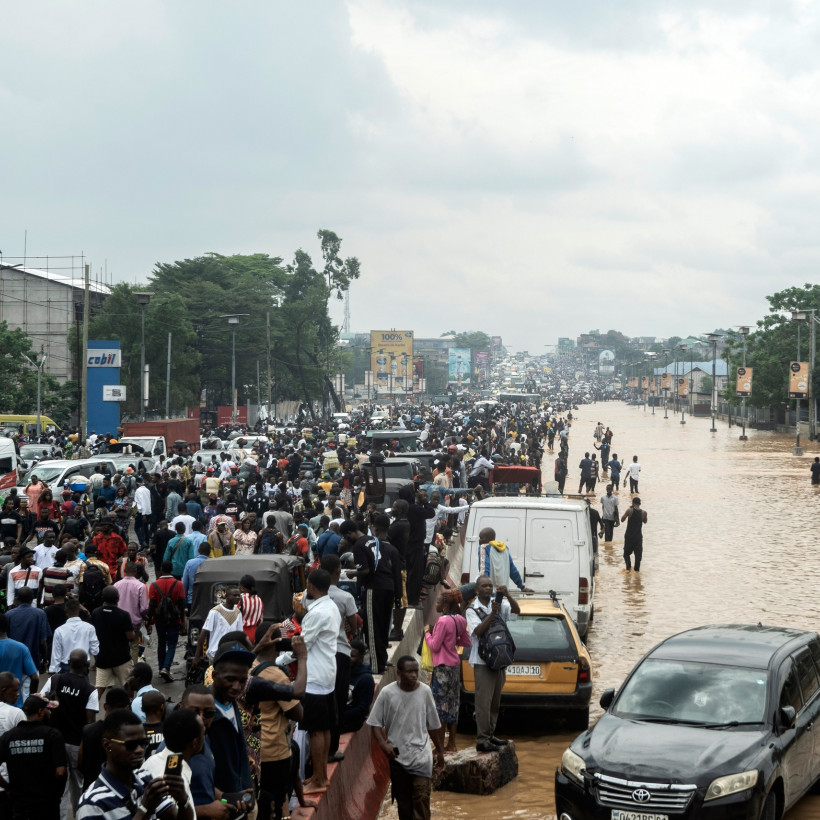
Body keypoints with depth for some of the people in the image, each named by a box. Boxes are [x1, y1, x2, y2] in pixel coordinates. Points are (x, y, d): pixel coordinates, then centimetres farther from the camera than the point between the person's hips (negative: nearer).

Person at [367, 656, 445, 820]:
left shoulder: (425, 691, -4)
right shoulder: (387, 693, -9)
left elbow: (433, 724, 7)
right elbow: (375, 723, -2)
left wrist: (439, 750, 13)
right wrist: (383, 744, -18)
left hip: (421, 754, 0)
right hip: (397, 755, 0)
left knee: (421, 797, -11)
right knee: (402, 798, 10)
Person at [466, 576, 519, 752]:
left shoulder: (499, 604, 9)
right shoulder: (472, 610, -4)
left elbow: (516, 611, -7)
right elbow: (478, 631, -19)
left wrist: (507, 596, -24)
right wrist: (492, 614, -28)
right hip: (482, 661, -6)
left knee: (495, 702, 13)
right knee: (484, 701, -9)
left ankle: (490, 735, 22)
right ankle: (482, 739, -10)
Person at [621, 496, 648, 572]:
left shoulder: (629, 511, -13)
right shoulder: (643, 512, -7)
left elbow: (622, 519, -3)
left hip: (629, 535, -1)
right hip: (638, 536, 1)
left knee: (626, 552, 13)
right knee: (638, 553, 12)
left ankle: (628, 566, -5)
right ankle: (637, 568, 11)